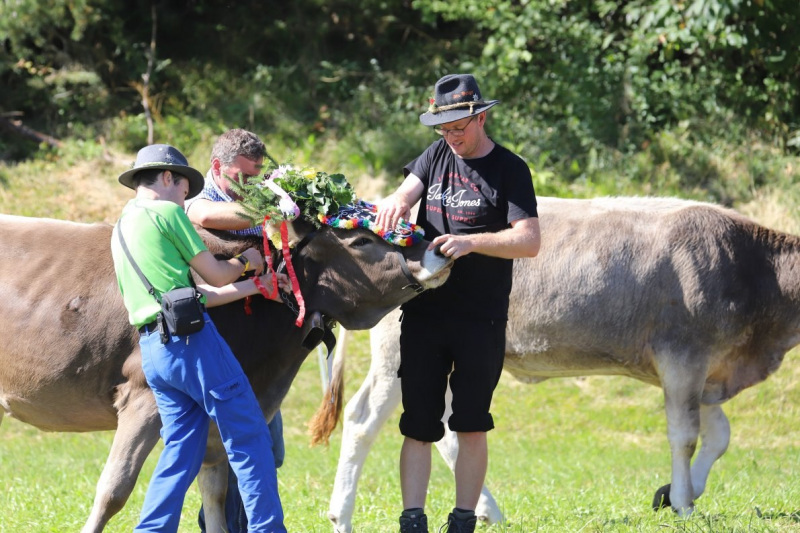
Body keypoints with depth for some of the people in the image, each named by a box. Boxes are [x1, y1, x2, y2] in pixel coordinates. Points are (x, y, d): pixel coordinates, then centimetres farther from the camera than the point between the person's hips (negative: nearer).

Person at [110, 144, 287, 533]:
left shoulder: (122, 228, 23)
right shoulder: (167, 212, -3)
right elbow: (215, 275, 1)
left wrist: (251, 287, 20)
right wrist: (245, 261, 22)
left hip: (151, 350, 8)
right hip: (191, 339, -8)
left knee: (182, 454, 12)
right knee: (249, 438, -2)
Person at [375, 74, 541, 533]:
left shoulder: (510, 169, -4)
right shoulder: (438, 155, 13)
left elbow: (530, 241, -12)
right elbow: (408, 189, 0)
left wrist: (472, 242, -24)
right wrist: (396, 202, -24)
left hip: (481, 318, -4)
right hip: (424, 310, 4)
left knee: (472, 426, 0)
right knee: (418, 425, 1)